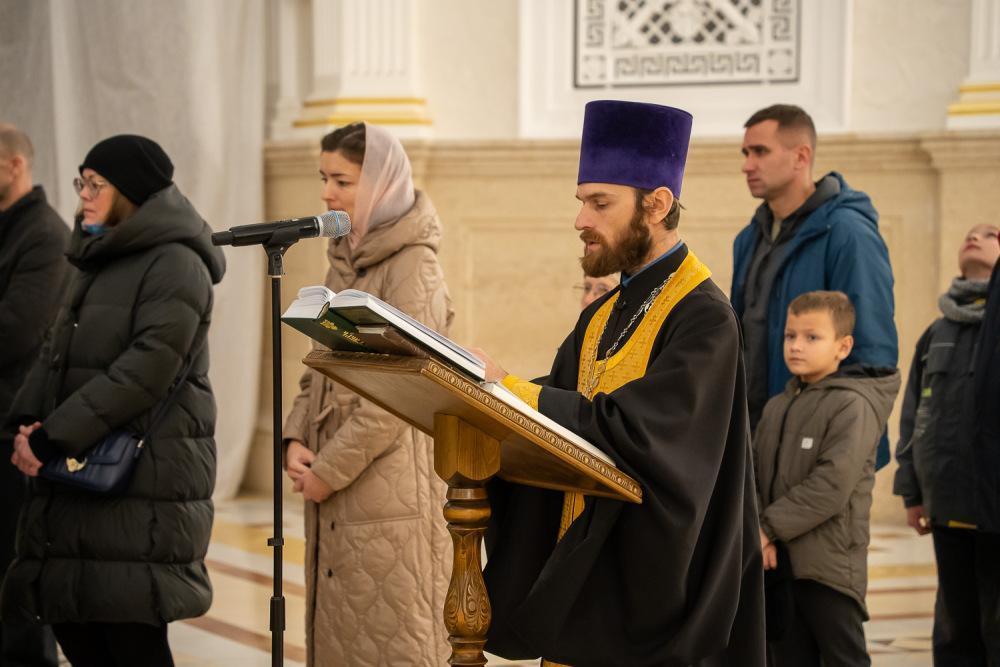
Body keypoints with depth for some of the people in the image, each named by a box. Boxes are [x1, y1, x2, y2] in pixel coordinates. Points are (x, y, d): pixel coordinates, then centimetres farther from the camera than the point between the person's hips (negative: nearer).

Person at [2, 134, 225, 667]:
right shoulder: (98, 262, 19)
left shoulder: (175, 264, -10)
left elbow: (147, 369, -19)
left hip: (142, 481, -9)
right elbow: (56, 350, 17)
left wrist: (53, 437, -19)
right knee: (70, 621, 8)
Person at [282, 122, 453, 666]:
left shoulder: (412, 268, -12)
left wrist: (328, 471, -14)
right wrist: (296, 442, 1)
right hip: (334, 497, 8)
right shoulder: (344, 262, 13)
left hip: (387, 486, -8)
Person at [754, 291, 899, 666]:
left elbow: (833, 483, -19)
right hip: (776, 563, 7)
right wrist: (756, 530, -9)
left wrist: (771, 527, -16)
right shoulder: (776, 407, 15)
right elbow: (756, 475, 9)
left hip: (830, 564, -7)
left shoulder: (853, 406, -9)